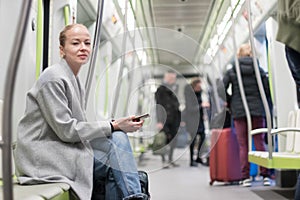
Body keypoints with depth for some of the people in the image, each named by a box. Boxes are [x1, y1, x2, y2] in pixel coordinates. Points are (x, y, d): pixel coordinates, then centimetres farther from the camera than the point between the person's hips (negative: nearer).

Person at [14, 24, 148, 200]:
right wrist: (113, 126, -16)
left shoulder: (74, 80, 17)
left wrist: (115, 126, -1)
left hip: (62, 151, 9)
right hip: (44, 157, -9)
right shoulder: (54, 78, -13)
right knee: (117, 139, -18)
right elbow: (65, 130, -18)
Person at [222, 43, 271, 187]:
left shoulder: (231, 71, 2)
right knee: (260, 143, 4)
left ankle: (246, 177, 0)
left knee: (243, 145, 3)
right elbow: (267, 90, 0)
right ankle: (265, 175, 2)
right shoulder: (259, 70, 2)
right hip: (257, 110, 0)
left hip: (238, 112, 0)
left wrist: (230, 102, 10)